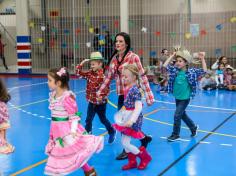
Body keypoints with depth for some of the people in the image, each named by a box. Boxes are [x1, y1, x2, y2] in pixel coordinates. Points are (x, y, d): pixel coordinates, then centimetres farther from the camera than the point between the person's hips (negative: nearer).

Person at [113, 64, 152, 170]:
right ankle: (132, 162, 29)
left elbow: (138, 107, -27)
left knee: (125, 143, -4)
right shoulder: (127, 88, 5)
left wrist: (131, 120, -34)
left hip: (132, 119, -9)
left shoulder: (135, 90, -21)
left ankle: (145, 157, 14)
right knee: (124, 142, 14)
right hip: (127, 118, 9)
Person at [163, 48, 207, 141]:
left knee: (177, 115, -5)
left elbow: (204, 71, -14)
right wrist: (172, 56, -2)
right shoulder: (175, 70, -1)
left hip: (185, 98, -6)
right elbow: (165, 65, -1)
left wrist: (202, 59, -19)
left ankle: (175, 134, 11)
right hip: (177, 97, 6)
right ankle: (194, 127, 41)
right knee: (182, 115, 19)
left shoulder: (191, 72, -12)